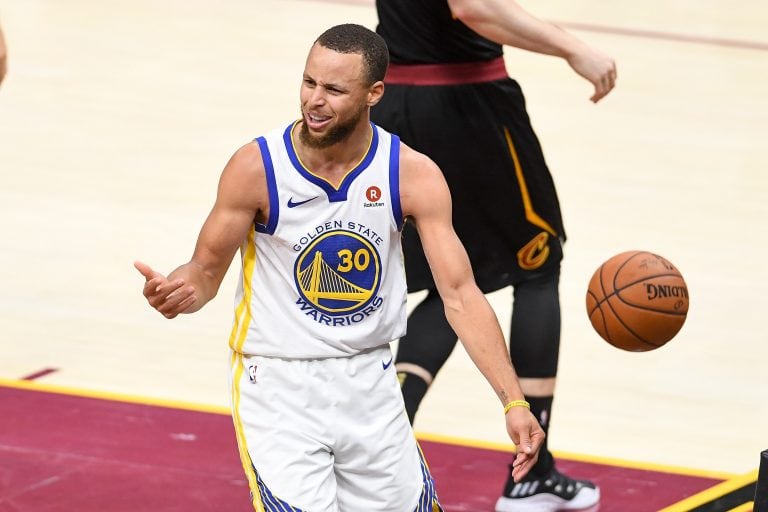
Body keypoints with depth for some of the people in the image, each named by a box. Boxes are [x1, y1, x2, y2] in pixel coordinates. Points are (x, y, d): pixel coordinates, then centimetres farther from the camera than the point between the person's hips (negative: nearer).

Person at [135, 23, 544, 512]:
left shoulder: (413, 175, -11)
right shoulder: (256, 168, -16)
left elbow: (460, 294, -10)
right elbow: (207, 272, -4)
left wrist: (514, 402, -18)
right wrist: (176, 292, -29)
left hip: (369, 380, 3)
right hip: (278, 384, -3)